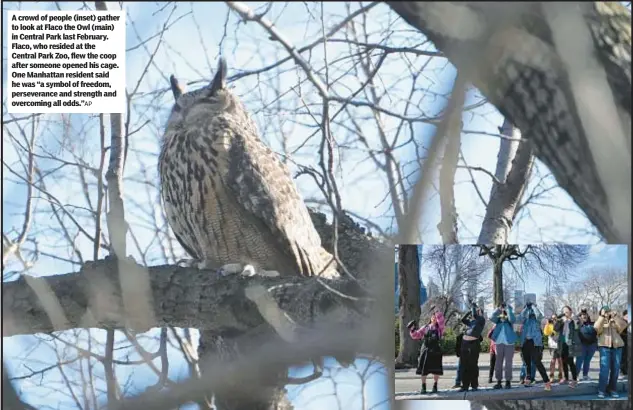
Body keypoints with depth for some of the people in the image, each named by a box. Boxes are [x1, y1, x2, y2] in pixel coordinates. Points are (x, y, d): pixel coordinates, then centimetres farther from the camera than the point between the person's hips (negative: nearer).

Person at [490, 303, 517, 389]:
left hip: (509, 343, -3)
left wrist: (508, 309, -12)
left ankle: (508, 382, 4)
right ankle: (499, 382, 9)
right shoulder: (498, 319, 11)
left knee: (508, 363, 0)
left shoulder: (510, 319, 3)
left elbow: (512, 319, -20)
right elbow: (492, 318, -9)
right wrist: (498, 309, -9)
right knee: (498, 363, 4)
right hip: (499, 343, 3)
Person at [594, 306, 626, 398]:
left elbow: (623, 325, -3)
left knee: (615, 369, 2)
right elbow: (597, 327, -10)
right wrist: (602, 316, -12)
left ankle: (612, 389, 12)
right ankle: (601, 390, -10)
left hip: (617, 347, 2)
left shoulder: (615, 322, 15)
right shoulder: (600, 322, 13)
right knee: (604, 369, -11)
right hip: (605, 347, -2)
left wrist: (615, 316, -8)